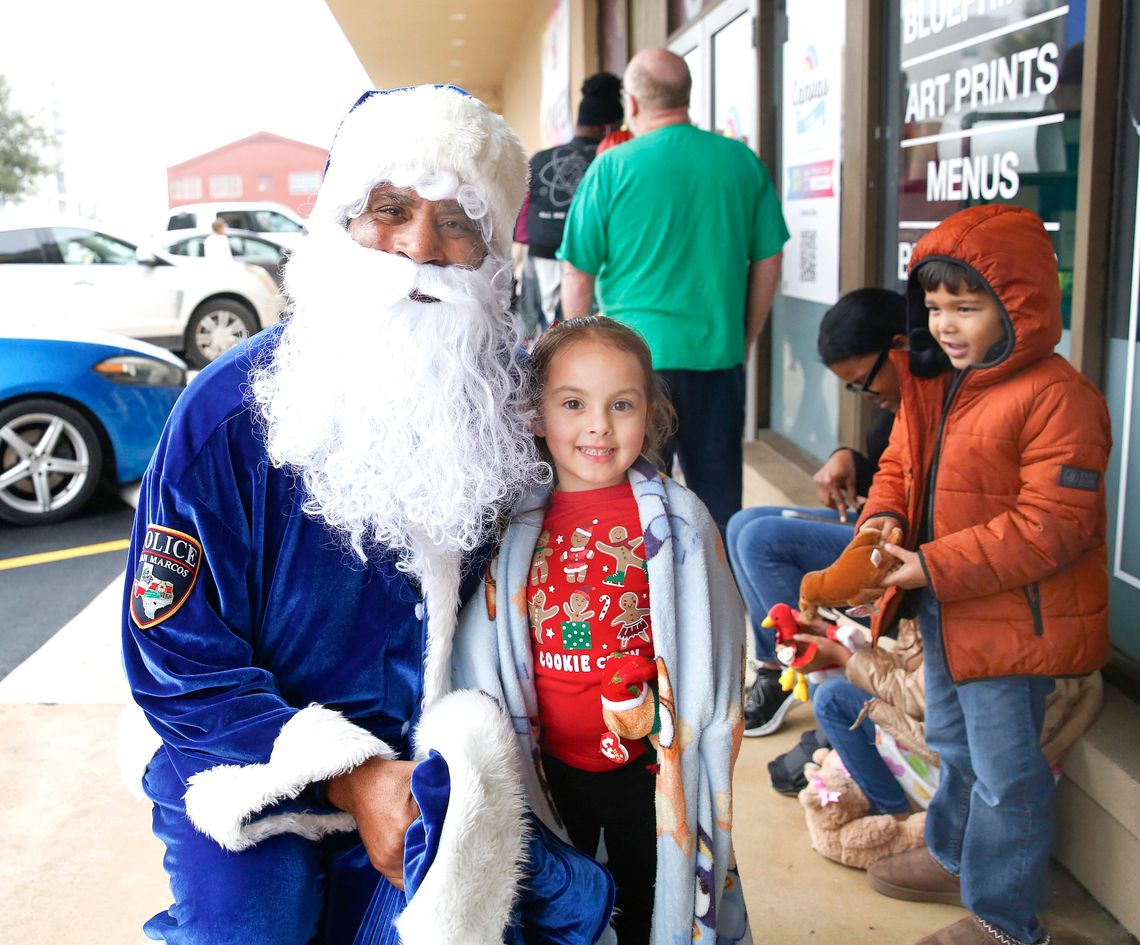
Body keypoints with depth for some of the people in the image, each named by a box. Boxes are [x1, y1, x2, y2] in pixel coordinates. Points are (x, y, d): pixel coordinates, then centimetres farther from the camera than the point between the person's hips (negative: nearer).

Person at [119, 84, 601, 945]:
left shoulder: (508, 396, -6)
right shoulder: (228, 415, -16)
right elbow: (178, 661, -13)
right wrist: (348, 776, -22)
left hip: (432, 761, 3)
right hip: (257, 768, -2)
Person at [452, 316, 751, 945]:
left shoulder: (678, 522, -11)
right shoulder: (515, 526, -6)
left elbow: (712, 647, -5)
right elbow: (485, 652, 3)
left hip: (651, 768, -2)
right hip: (550, 766, 2)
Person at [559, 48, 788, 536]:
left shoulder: (611, 167, -6)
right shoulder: (743, 162, 3)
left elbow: (578, 276, -2)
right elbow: (767, 264, 8)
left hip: (636, 355, -2)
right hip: (719, 355, 3)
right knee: (719, 491, 13)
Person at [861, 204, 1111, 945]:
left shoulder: (1056, 398, -22)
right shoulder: (931, 385, 4)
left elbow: (1052, 524, -25)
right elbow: (900, 466, 14)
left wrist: (935, 567, -27)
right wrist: (884, 518, -9)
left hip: (1012, 620, -8)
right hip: (946, 611, 9)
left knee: (1005, 771, 6)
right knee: (953, 743, 27)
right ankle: (954, 854, 49)